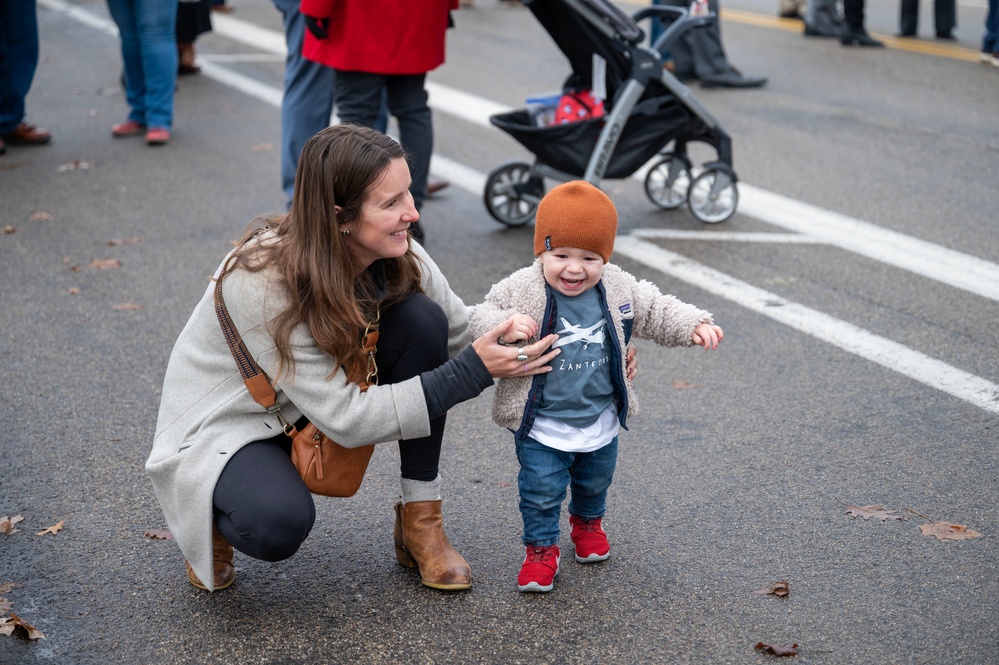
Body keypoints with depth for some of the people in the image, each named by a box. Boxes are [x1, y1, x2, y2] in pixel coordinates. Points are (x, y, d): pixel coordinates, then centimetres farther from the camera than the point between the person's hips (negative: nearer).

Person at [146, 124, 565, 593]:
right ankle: (212, 515, 2)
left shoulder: (398, 257, -15)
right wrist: (473, 371, -36)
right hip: (225, 427, -6)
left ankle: (421, 524, -7)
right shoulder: (262, 282, -34)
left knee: (422, 318, -18)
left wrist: (500, 333, -29)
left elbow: (458, 335, -4)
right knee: (279, 524, -38)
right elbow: (345, 419, -33)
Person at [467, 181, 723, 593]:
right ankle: (541, 549, 25)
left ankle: (587, 522, 54)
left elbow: (659, 313, 3)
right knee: (541, 491, 3)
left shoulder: (620, 290, -10)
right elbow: (480, 318, -17)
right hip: (541, 426, -4)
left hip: (600, 421, 4)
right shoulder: (522, 290, -20)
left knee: (595, 481, 26)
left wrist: (695, 325, -12)